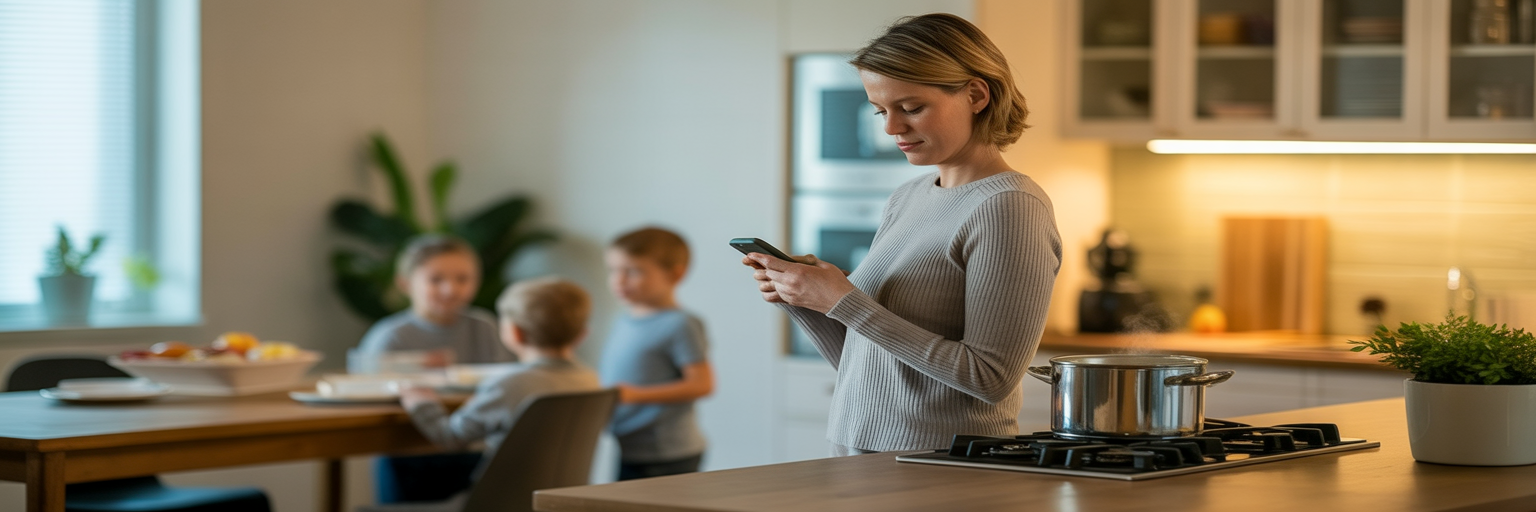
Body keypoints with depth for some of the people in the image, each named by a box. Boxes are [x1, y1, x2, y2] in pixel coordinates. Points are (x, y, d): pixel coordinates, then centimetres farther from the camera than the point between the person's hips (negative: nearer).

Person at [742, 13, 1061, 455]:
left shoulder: (1008, 209, -8)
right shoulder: (906, 199, 15)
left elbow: (991, 379, -15)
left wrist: (845, 301, -14)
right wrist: (798, 295, 1)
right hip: (854, 456, 5)